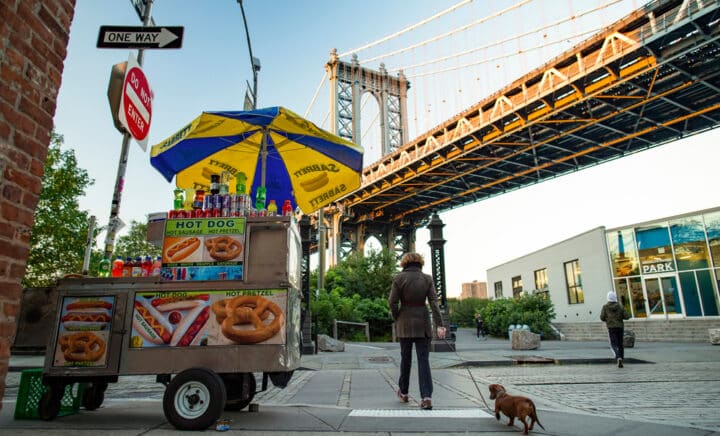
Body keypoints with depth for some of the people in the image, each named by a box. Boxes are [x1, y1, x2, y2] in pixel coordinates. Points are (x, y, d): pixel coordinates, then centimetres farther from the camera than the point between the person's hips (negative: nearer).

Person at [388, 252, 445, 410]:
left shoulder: (399, 278, -6)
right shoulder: (427, 279, -1)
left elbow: (392, 301, -9)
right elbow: (434, 302, -7)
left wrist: (396, 319, 5)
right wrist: (439, 325, -11)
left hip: (404, 323, 0)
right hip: (423, 323, 1)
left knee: (405, 358, 14)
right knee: (423, 359, 3)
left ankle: (403, 393, 28)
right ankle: (426, 397, -7)